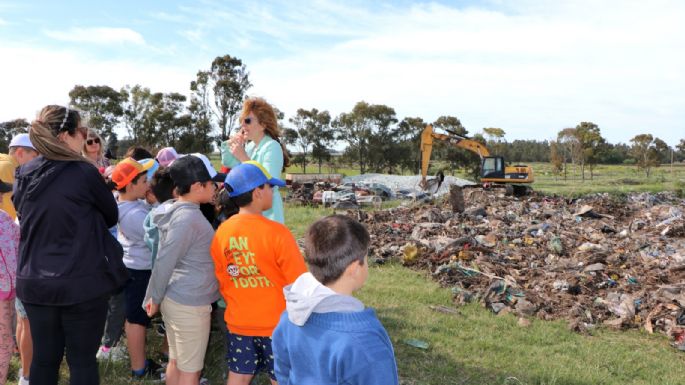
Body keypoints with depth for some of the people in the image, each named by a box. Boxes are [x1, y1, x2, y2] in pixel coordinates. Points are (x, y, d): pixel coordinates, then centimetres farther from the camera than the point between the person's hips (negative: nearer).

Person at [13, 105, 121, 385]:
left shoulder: (23, 175, 2)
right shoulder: (84, 172, -15)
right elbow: (111, 216, -1)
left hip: (33, 282, 6)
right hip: (82, 283, -5)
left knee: (44, 358, 16)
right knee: (82, 360, 7)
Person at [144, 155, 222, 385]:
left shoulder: (179, 211, 8)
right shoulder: (188, 218, -21)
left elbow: (165, 259, 13)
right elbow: (164, 263, -19)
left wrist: (155, 297, 17)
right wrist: (155, 299, -7)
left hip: (175, 298, 9)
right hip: (190, 304, -9)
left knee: (176, 362, 20)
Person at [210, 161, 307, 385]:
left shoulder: (222, 232, -6)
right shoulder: (276, 232, -20)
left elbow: (220, 280, 4)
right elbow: (299, 282, -14)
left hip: (238, 322, 4)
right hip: (277, 324, -4)